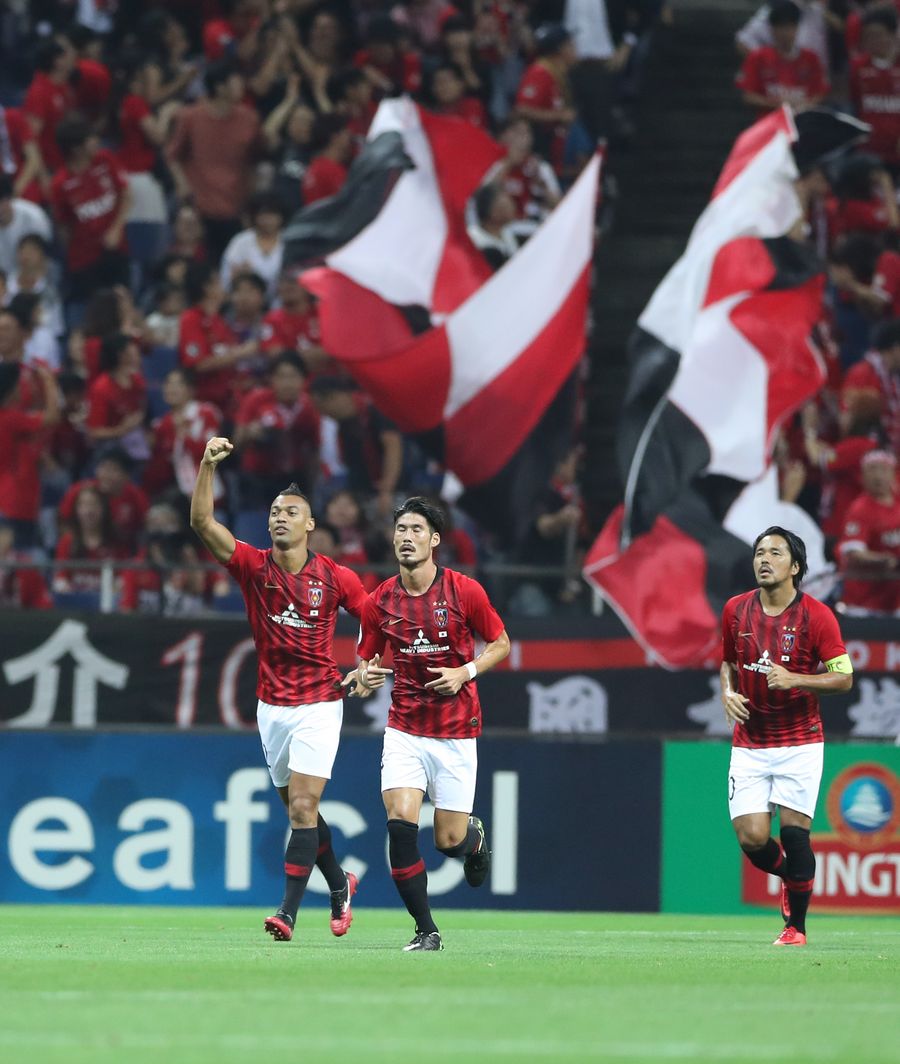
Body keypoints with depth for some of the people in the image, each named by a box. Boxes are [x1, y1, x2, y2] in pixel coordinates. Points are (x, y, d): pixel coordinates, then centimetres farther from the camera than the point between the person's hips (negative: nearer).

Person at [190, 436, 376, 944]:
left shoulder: (336, 578, -6)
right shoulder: (254, 566, -3)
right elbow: (203, 521, -14)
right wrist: (209, 465, -26)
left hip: (319, 705, -3)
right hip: (272, 706, 3)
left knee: (302, 807, -13)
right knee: (299, 809, 13)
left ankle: (289, 911, -16)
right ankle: (339, 884, 35)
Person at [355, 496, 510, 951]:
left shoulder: (464, 591, -7)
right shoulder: (380, 602, -1)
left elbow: (500, 644, 4)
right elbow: (365, 658, 10)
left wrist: (465, 672, -13)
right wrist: (364, 675, -14)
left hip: (456, 731, -1)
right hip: (404, 729, 1)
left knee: (449, 841, 1)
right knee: (400, 824, -17)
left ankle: (473, 834, 41)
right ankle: (426, 931, -5)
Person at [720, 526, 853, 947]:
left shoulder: (816, 615, -8)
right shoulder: (736, 610, 3)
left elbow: (844, 676, -7)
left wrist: (795, 680, -22)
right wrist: (728, 693, 0)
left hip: (800, 744, -3)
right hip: (749, 744, 3)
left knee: (794, 834, -8)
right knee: (752, 840, -6)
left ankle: (796, 925, 9)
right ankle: (791, 877, 28)